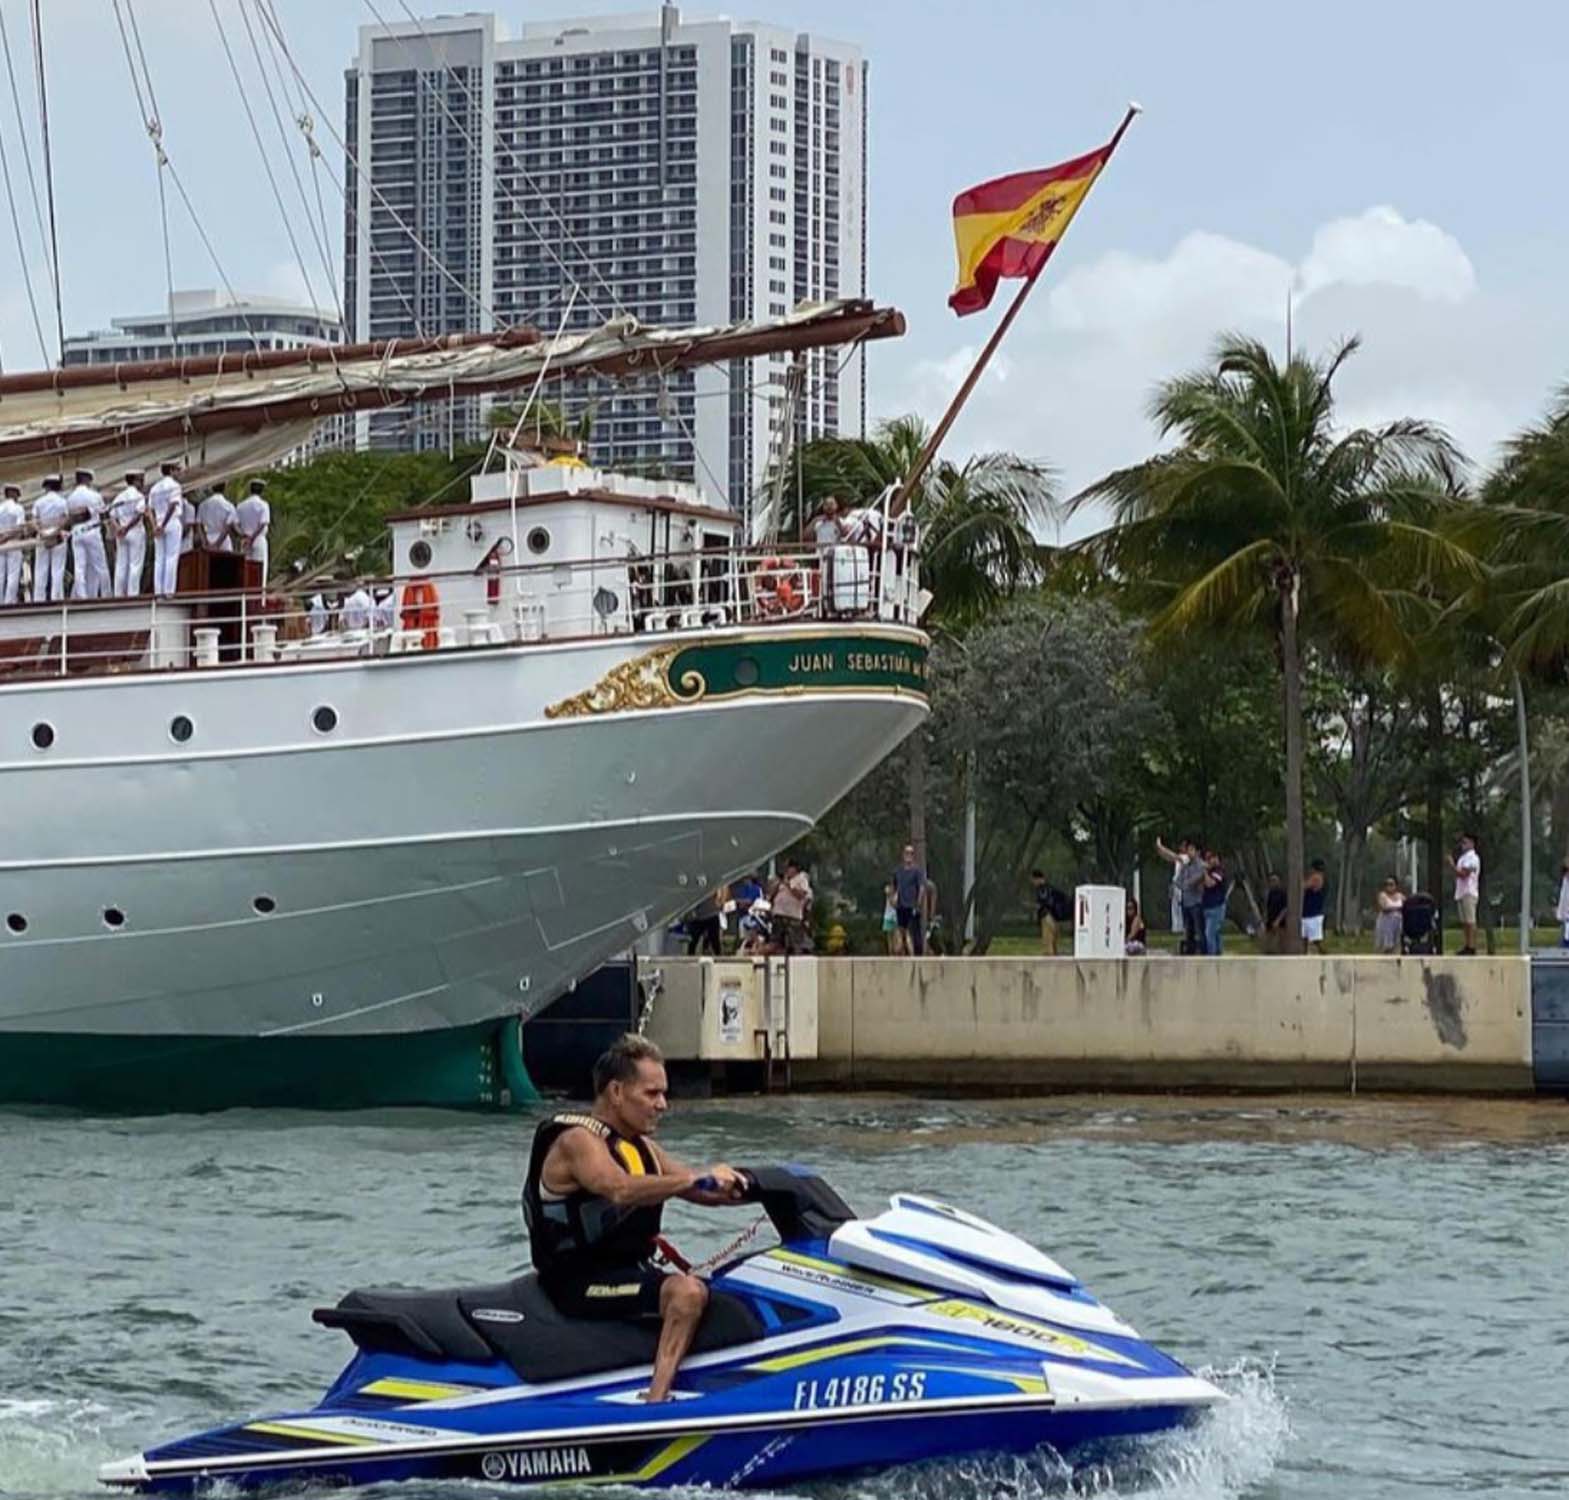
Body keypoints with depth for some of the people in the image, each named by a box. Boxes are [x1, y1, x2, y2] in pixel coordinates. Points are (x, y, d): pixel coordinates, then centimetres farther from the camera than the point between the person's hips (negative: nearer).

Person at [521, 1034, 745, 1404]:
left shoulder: (642, 1147, 17)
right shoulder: (578, 1140, -14)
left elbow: (700, 1191, 13)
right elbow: (621, 1190, -33)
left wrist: (741, 1190, -5)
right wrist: (699, 1177, -34)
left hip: (631, 1272, 10)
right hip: (582, 1285, -10)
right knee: (687, 1291, -29)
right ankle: (656, 1401, -37)